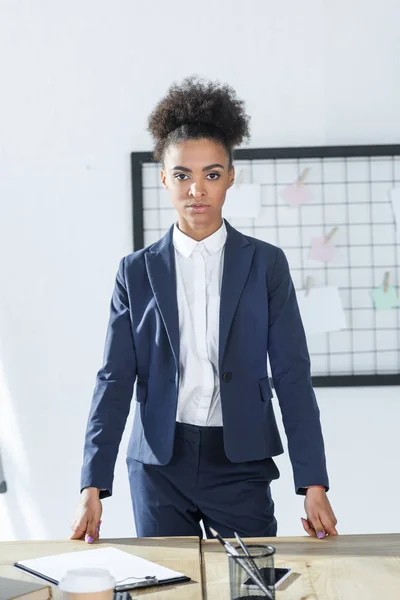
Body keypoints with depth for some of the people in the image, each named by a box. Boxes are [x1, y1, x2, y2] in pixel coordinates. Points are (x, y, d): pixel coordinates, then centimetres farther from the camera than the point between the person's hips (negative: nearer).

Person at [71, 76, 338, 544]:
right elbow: (115, 379, 1)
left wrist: (313, 484, -8)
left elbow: (292, 377, -1)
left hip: (240, 463, 0)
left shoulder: (266, 264, 3)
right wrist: (93, 487, -8)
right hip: (159, 466, 1)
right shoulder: (137, 271, 5)